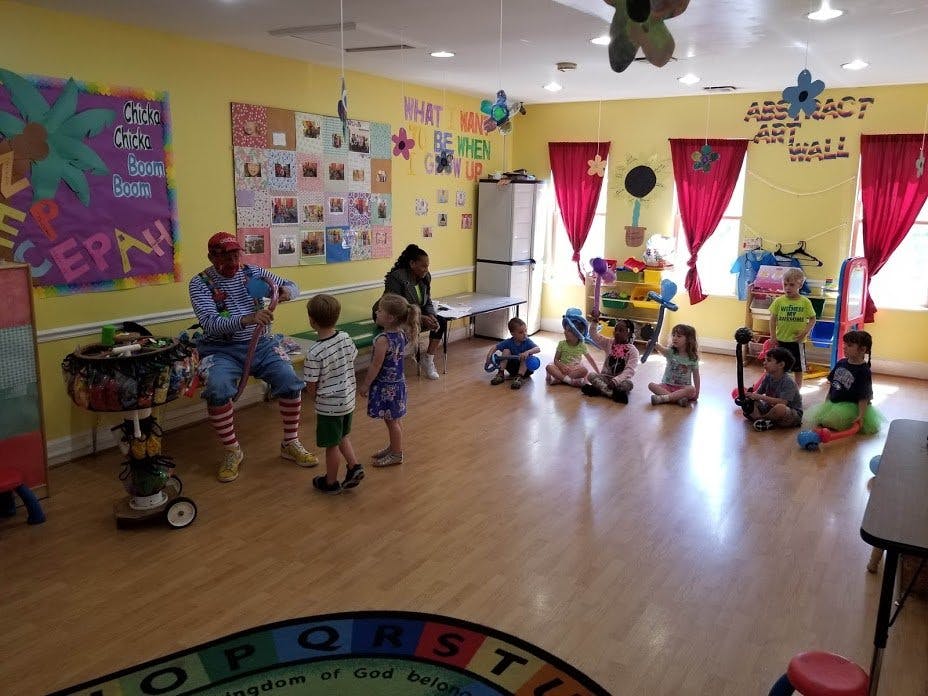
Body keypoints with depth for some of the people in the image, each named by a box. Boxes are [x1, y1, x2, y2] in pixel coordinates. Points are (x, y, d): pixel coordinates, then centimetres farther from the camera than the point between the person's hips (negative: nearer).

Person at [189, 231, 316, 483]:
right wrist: (246, 319, -38)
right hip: (221, 349, -3)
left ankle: (291, 444, 2)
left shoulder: (253, 272, 6)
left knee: (291, 381, -19)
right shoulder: (200, 283, -5)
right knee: (218, 389, -32)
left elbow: (293, 287, 13)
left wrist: (286, 291, -14)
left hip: (260, 344, 3)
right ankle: (232, 451, -9)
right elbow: (209, 322, -21)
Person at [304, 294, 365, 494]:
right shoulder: (346, 338, -8)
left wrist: (316, 397, 5)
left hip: (328, 406, -6)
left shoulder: (314, 353, -25)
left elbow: (311, 388, -17)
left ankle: (331, 482, 29)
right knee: (342, 436, 28)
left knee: (331, 445, 12)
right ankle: (354, 466, 18)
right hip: (348, 400, 6)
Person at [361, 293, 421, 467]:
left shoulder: (383, 340, -26)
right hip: (397, 382, 8)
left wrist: (365, 385, -11)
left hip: (385, 386, -8)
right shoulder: (401, 335, -1)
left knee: (391, 420, 6)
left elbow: (376, 366, -21)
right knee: (393, 419, 21)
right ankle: (394, 447, 36)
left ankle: (396, 455, 19)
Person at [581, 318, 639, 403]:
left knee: (628, 384, -35)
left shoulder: (633, 351, -7)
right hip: (606, 376, 3)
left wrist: (615, 380, -31)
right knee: (591, 376, -26)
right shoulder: (608, 343, 5)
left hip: (621, 379, -3)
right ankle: (614, 394, -40)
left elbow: (630, 370, -18)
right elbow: (593, 335, 2)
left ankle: (599, 389, -33)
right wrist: (595, 322, -15)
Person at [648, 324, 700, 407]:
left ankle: (663, 398, -34)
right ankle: (677, 398, -33)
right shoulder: (670, 352, -6)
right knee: (652, 385, -24)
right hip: (667, 385, 1)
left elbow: (696, 376, 1)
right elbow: (661, 348, -29)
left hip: (683, 388, -1)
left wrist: (696, 393, -2)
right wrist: (654, 344, -52)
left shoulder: (692, 358, -4)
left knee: (691, 389, -33)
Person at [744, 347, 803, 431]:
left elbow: (782, 402, -34)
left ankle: (762, 418, -11)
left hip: (792, 414, -7)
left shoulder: (788, 382, -23)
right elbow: (758, 392, 1)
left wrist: (760, 397, -36)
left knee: (780, 408, -41)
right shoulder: (768, 377, 0)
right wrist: (750, 395, -23)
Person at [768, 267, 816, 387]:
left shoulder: (805, 302, -6)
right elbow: (773, 319, 1)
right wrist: (773, 335, -4)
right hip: (781, 340, 1)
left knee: (798, 368, 12)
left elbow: (812, 319, 0)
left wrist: (805, 331, -14)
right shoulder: (779, 301, -4)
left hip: (797, 341, -1)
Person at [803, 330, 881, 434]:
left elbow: (863, 397, -18)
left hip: (850, 406, -7)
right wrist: (826, 402, 15)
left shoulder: (864, 372, -16)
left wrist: (861, 416, -26)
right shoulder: (841, 363, 3)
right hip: (833, 402, 7)